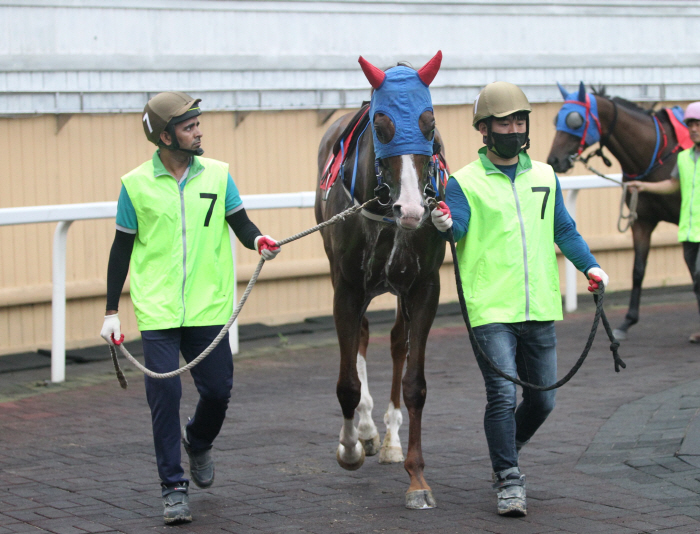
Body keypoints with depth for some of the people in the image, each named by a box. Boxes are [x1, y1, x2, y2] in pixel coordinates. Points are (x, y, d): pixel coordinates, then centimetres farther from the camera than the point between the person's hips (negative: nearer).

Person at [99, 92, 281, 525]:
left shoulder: (218, 174, 3)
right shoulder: (136, 184, -1)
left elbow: (240, 224, 6)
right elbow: (122, 248, 5)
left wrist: (258, 240, -18)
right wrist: (111, 312, 4)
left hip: (208, 308, 2)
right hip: (157, 310, -2)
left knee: (218, 390, 3)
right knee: (164, 395, -7)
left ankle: (199, 443, 37)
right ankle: (174, 487, 6)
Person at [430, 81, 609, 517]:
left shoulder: (545, 176, 13)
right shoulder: (465, 182, 0)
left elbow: (564, 230, 17)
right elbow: (459, 226, -16)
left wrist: (590, 265, 3)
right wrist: (447, 224, -39)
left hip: (540, 310, 5)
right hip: (491, 311, -5)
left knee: (543, 400, 10)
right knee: (503, 394, -15)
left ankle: (505, 452, 37)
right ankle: (509, 481, -5)